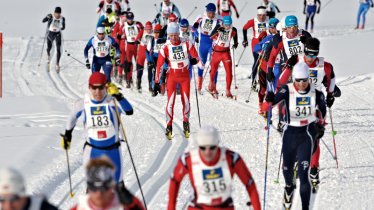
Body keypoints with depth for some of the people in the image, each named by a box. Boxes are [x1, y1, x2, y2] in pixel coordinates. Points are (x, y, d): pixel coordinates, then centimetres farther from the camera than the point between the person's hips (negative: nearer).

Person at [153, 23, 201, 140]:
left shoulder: (187, 44, -11)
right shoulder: (165, 48, -13)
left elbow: (196, 57, 2)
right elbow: (159, 66, -9)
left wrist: (194, 60, -19)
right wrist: (156, 83, -9)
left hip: (185, 76, 1)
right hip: (172, 76, -1)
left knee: (186, 101, 4)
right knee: (171, 101, -9)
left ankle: (186, 123, 25)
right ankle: (169, 127, 3)